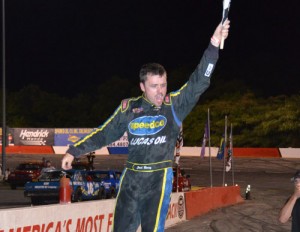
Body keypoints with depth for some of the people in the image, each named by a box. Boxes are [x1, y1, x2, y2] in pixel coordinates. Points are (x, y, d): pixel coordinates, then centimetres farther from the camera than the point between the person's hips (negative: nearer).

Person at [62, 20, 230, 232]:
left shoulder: (175, 105, -2)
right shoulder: (129, 108, 4)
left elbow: (199, 82, -13)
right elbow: (105, 133, 13)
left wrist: (214, 46, -24)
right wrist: (74, 150, 12)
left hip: (159, 178, -3)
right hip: (131, 178, 3)